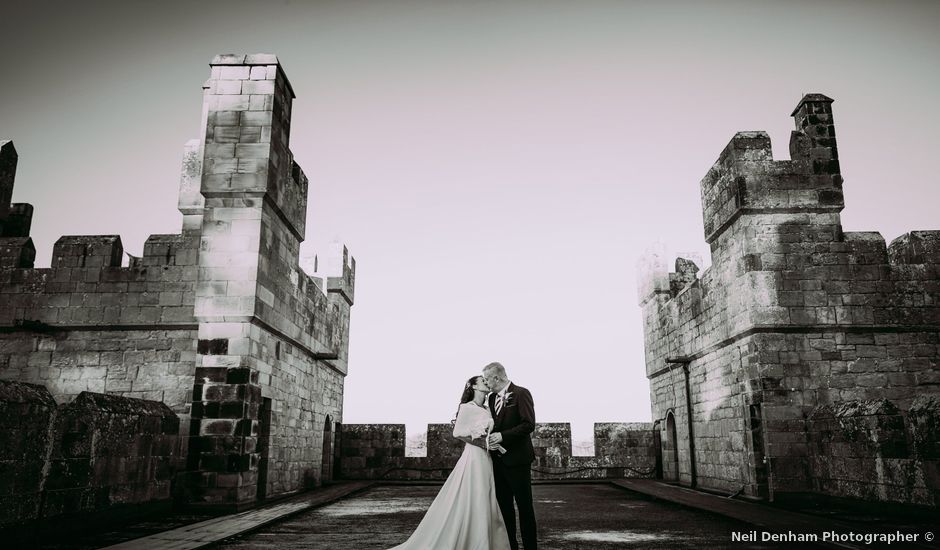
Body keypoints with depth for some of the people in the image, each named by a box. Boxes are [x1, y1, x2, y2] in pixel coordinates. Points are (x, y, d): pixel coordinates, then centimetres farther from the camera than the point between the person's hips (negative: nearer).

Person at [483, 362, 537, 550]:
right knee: (504, 505, 12)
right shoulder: (492, 397, 12)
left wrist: (503, 436, -20)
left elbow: (529, 424, -17)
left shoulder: (521, 393, -10)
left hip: (517, 459, -7)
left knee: (524, 505, 2)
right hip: (499, 459, 7)